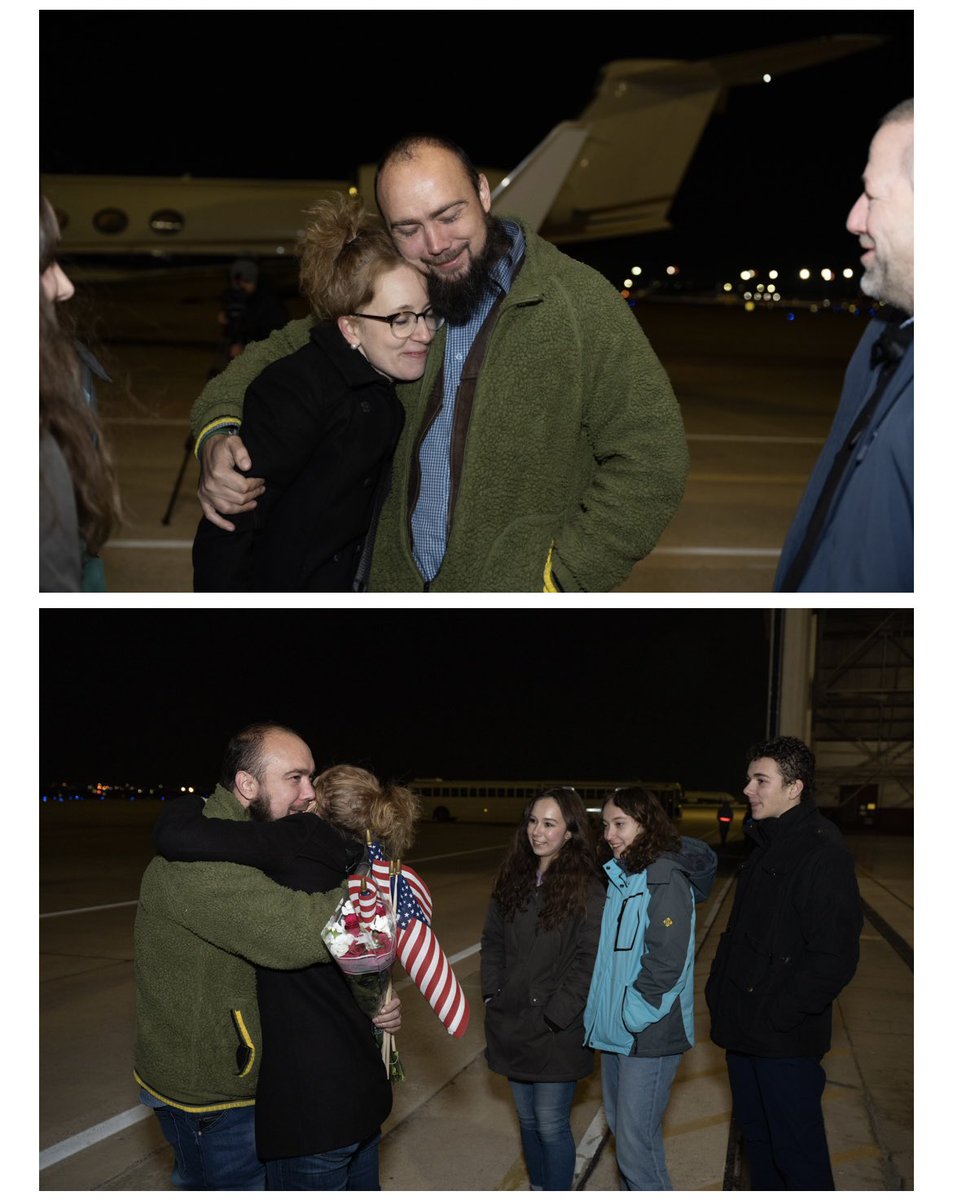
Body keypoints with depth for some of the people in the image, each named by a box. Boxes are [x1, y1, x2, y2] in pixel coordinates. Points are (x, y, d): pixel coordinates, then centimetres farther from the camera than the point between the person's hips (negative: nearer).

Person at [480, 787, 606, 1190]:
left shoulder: (587, 890, -13)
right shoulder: (514, 878, 6)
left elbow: (589, 960, -16)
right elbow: (492, 940, 13)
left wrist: (554, 1015, -17)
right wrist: (492, 992, 2)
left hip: (555, 1034, -6)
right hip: (512, 1027, 6)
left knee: (551, 1124, 0)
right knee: (527, 1119, 18)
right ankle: (537, 1188, 35)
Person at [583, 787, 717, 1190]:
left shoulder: (666, 879, -16)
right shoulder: (618, 875, 10)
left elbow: (667, 961, -20)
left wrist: (633, 1016, -16)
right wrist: (602, 1012, 9)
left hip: (648, 1034, -9)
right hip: (615, 1029, 9)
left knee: (636, 1143, -7)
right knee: (622, 1127, 17)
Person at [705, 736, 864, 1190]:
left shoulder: (823, 853, -17)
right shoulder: (765, 845, 12)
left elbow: (835, 955, -22)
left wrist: (780, 1014, -20)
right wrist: (719, 987, 10)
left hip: (785, 1038, -9)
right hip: (745, 1032, 9)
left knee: (796, 1152, -1)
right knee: (756, 1137, 19)